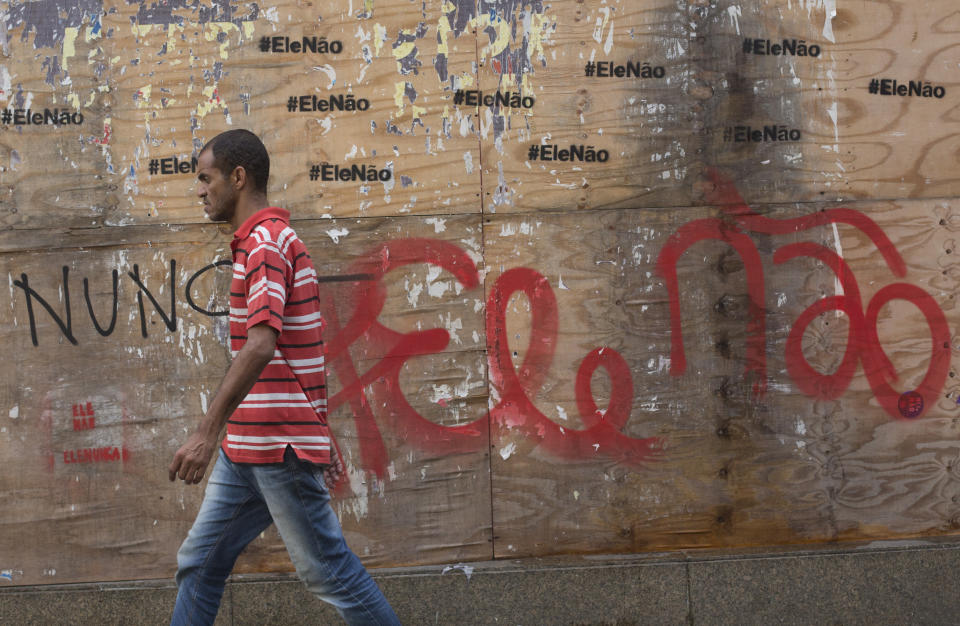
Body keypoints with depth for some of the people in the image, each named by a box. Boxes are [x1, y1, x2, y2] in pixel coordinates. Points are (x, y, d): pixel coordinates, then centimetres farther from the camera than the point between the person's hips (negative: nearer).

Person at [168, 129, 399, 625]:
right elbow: (301, 351, 21)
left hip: (279, 448, -10)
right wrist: (323, 436, 25)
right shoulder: (263, 241, 17)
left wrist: (208, 432, -32)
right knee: (199, 562, 9)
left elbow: (260, 344, -28)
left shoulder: (267, 242, -14)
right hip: (245, 448, 10)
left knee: (327, 572, -1)